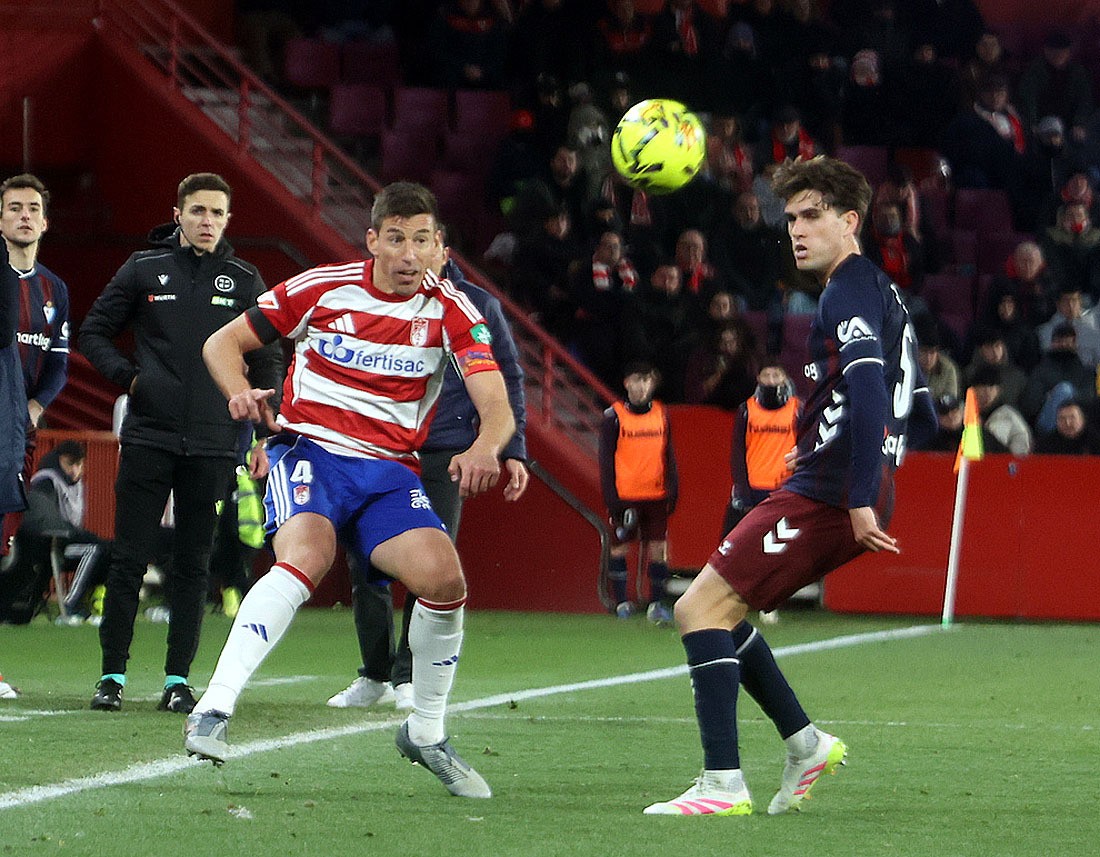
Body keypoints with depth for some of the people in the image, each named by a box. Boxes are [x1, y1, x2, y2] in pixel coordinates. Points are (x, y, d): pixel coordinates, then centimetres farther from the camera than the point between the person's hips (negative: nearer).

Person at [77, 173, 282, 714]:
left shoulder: (244, 282, 8)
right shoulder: (143, 269, 5)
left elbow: (267, 361, 12)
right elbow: (92, 333, 13)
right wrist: (127, 376, -2)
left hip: (211, 444, 1)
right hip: (147, 438, -1)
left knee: (193, 565, 3)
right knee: (129, 560, -2)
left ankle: (178, 679, 8)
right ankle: (112, 674, 4)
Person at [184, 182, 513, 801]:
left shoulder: (450, 311, -2)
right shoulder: (323, 289, -3)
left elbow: (497, 406, -11)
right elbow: (223, 343, 6)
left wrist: (485, 449, -35)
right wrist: (242, 394, -17)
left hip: (390, 471, 2)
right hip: (309, 451, -2)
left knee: (443, 576, -21)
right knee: (307, 557, -33)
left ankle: (426, 733, 4)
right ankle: (213, 712, -40)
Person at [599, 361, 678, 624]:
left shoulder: (661, 414, 9)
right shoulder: (613, 417, -1)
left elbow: (669, 455, 14)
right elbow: (606, 460, -2)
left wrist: (673, 490, 7)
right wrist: (610, 497, -7)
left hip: (656, 496, 3)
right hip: (625, 496, -3)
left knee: (658, 549, 0)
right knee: (619, 547, 2)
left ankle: (657, 603, 5)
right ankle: (621, 602, 10)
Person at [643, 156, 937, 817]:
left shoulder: (850, 291, -9)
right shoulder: (884, 294, 22)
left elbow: (867, 390, -24)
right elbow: (922, 421, 26)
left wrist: (862, 497, -28)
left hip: (827, 493, -10)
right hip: (848, 496, 10)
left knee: (700, 608, -12)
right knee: (713, 611, 16)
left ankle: (724, 783, -17)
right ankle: (805, 742, 13)